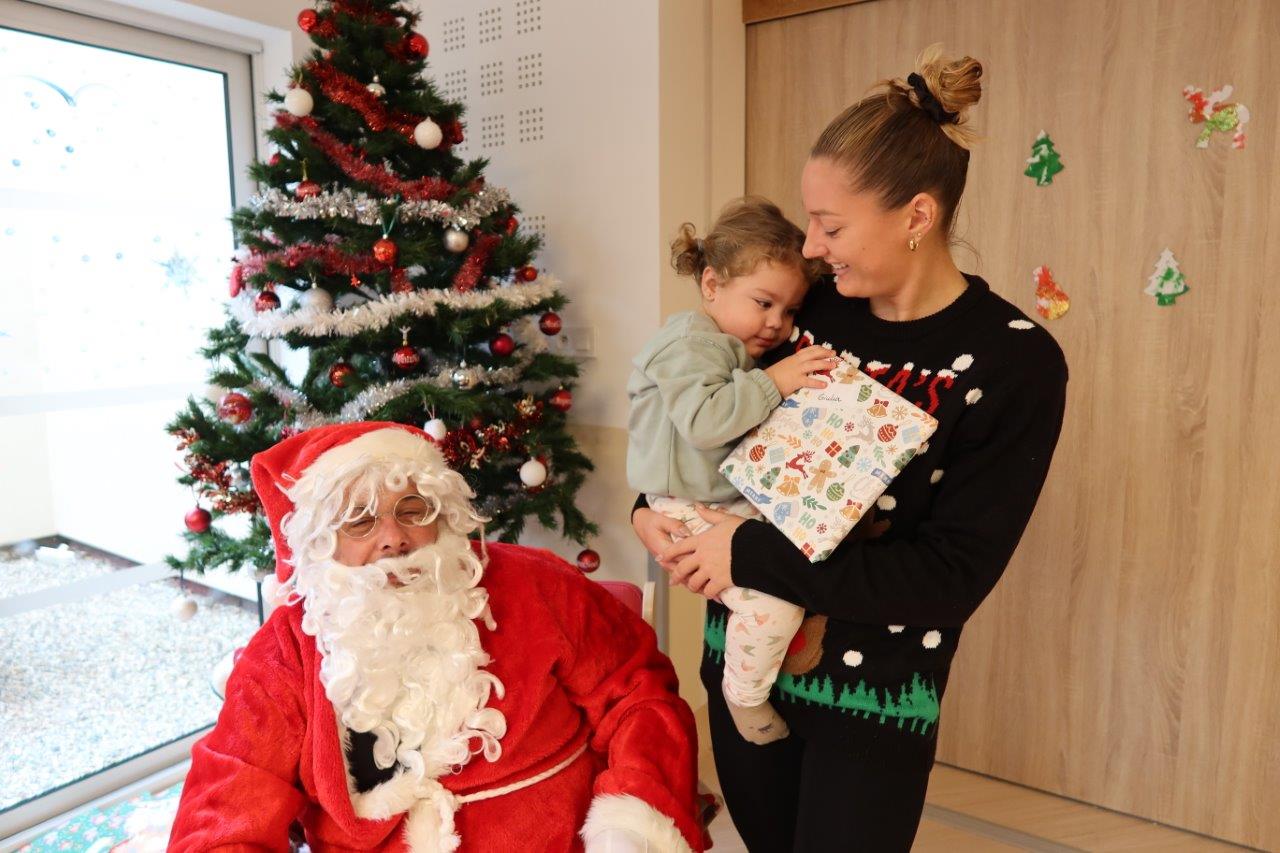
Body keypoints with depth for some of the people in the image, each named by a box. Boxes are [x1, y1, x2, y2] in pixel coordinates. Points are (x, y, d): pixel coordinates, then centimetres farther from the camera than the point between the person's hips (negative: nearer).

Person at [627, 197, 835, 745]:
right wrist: (772, 383, -24)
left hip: (737, 501, 10)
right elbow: (702, 420, -28)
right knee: (773, 599, -20)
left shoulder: (735, 350, 18)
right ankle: (744, 691, 4)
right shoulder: (690, 344, -14)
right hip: (693, 512, -10)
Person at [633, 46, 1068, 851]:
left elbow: (953, 576, -20)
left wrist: (755, 556, -24)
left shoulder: (1014, 361, -16)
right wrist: (654, 505, -9)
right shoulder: (809, 308, -5)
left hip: (874, 696, -4)